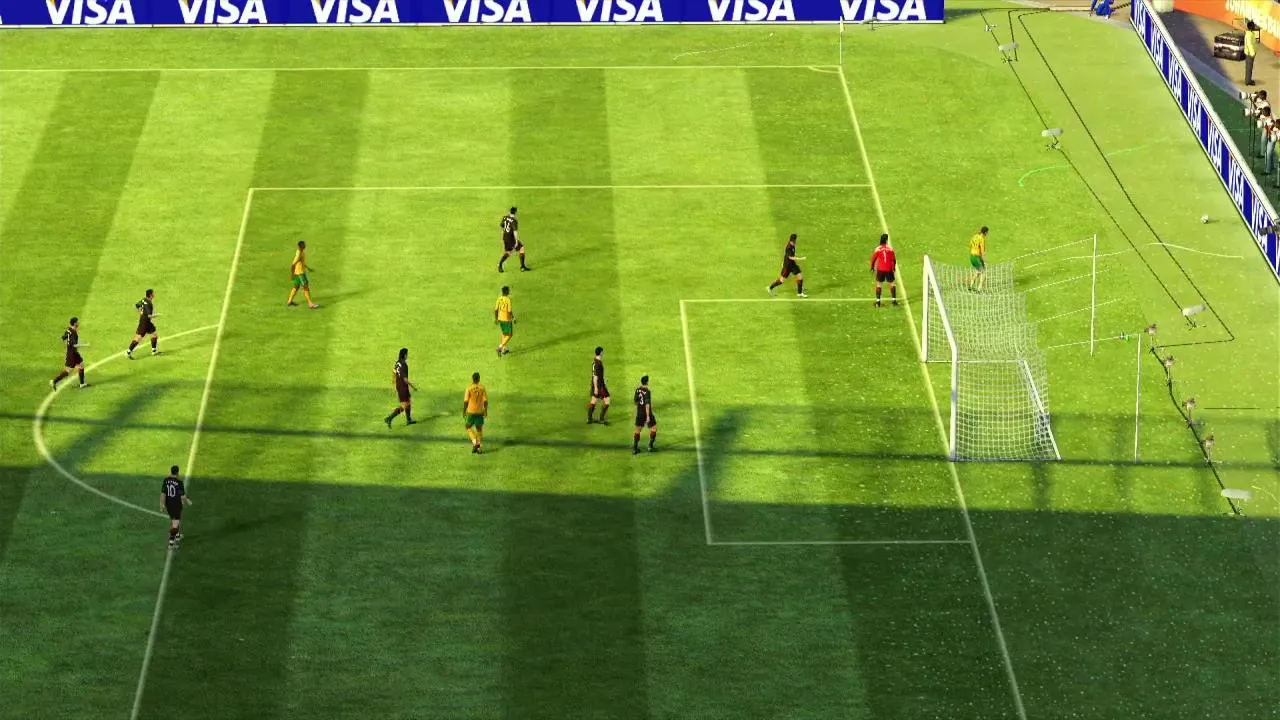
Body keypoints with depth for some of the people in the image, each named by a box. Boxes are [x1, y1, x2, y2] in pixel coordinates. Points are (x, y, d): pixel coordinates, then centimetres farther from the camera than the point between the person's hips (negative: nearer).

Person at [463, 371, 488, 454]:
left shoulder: (469, 388, -9)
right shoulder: (482, 388, -4)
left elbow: (466, 401, -10)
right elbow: (485, 401, -4)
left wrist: (464, 411, 1)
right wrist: (486, 411, 7)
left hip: (471, 412, -2)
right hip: (480, 412, 2)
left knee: (468, 427, 15)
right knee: (479, 429, 13)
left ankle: (475, 442, -5)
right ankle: (479, 447, 7)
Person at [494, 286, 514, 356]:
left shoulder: (499, 298, -2)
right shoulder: (508, 299, -21)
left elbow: (496, 309, 1)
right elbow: (509, 311, -22)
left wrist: (496, 319, 12)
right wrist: (514, 318, -7)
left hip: (500, 319, 7)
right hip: (507, 320, -7)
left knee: (504, 334, 23)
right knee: (509, 335, 5)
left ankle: (504, 349, 27)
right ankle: (500, 347, -11)